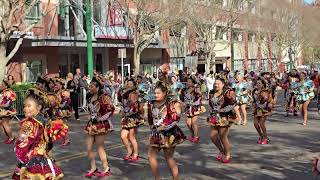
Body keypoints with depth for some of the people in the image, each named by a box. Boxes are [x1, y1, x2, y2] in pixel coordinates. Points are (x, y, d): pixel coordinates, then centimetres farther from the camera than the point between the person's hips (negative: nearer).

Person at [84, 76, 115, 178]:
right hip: (92, 125, 8)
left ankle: (106, 169, 13)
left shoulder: (103, 97, -15)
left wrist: (100, 119, -16)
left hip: (101, 125, -8)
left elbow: (111, 110, -23)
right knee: (89, 148, 6)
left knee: (99, 147, 0)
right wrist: (91, 120, 12)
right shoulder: (90, 97, 9)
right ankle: (93, 168, 20)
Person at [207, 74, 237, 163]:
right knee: (212, 136, 5)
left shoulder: (228, 92, -12)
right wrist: (212, 111, 8)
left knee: (223, 137, -5)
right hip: (215, 117, 7)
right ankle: (221, 151, 29)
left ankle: (228, 155, 15)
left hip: (225, 117, -7)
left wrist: (221, 110, -15)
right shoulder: (212, 93, 10)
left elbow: (233, 104, -17)